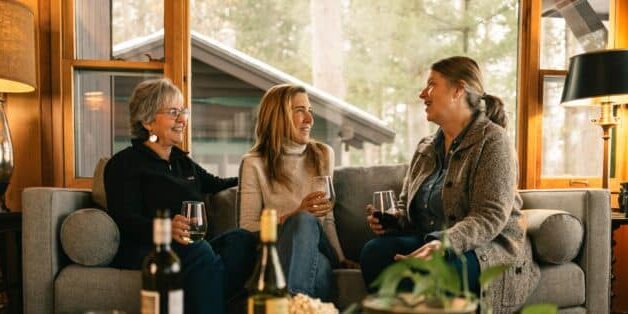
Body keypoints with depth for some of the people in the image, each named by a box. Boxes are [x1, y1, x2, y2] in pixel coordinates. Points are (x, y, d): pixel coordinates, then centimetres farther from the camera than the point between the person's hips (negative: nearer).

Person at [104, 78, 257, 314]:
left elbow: (214, 184, 40)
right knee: (199, 250, -37)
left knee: (242, 239, -23)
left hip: (191, 249, 7)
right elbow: (125, 220, -11)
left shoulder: (181, 160, 25)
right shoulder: (125, 163, 3)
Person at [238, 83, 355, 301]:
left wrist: (340, 258, 7)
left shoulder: (323, 155, 17)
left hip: (317, 249, 3)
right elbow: (247, 227, -3)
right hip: (276, 249, -2)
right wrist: (294, 216, -15)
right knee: (305, 220, -36)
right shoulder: (254, 163, 3)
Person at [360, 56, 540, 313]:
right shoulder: (425, 147, 16)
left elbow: (491, 217, -18)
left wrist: (442, 244, -33)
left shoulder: (492, 140, -7)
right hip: (430, 243, 6)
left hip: (489, 249, -6)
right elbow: (406, 205, 22)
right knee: (374, 251, -24)